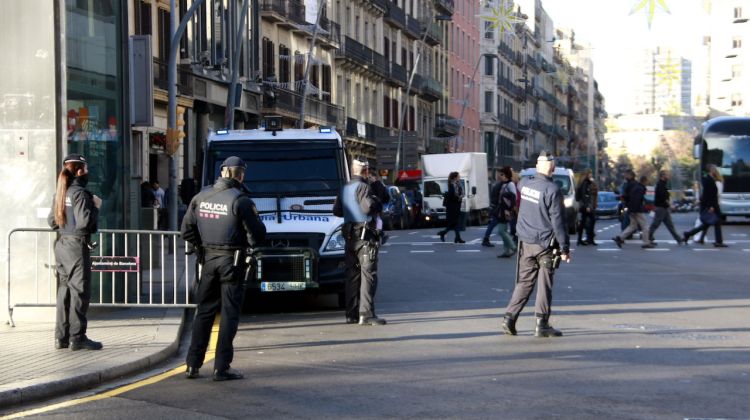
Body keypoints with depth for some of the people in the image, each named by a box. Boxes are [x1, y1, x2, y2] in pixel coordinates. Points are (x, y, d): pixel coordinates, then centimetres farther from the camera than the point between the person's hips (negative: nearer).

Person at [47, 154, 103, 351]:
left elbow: (51, 221, 14)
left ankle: (61, 337, 15)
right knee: (80, 291, -3)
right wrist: (95, 207, -6)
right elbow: (85, 221, -21)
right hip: (77, 245, -8)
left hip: (61, 244, 8)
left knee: (64, 290, 12)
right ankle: (77, 338, -3)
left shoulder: (60, 193, 10)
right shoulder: (80, 193, -14)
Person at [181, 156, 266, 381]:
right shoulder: (240, 200, -12)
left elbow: (186, 231, 8)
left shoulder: (200, 197, 4)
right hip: (232, 261, -5)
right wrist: (250, 243, 9)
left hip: (207, 260, 5)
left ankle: (193, 364, 15)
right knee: (229, 314, 1)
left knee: (203, 312, 13)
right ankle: (222, 367, 0)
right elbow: (258, 234, -12)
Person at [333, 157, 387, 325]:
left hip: (349, 237, 8)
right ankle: (366, 314, -14)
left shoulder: (344, 189, 15)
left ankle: (352, 314, 13)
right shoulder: (363, 187, -12)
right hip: (365, 236, -8)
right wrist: (378, 203, -6)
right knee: (368, 275, -8)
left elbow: (337, 211, 19)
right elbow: (368, 207, -25)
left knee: (352, 275, 11)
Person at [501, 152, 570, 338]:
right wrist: (564, 248, -10)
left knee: (524, 281, 12)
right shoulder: (552, 190, -16)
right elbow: (558, 222, -15)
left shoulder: (524, 183, 2)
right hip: (545, 244, -5)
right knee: (545, 284, 2)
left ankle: (509, 317, 5)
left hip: (525, 242, 5)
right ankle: (542, 325, 3)